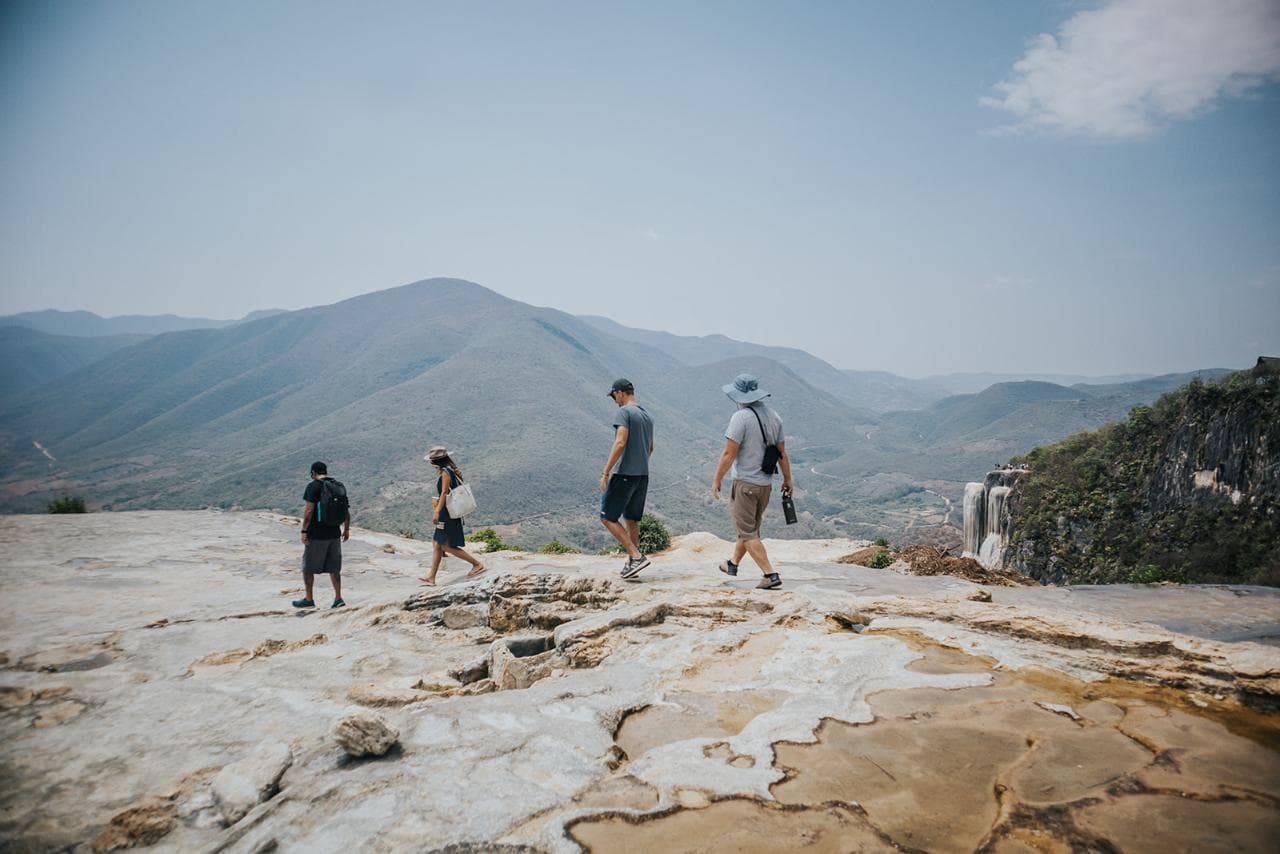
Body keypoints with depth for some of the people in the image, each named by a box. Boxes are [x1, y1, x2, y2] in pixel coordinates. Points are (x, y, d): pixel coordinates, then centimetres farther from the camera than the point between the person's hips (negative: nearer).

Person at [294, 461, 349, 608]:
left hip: (316, 535, -6)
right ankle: (338, 598, 10)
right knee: (333, 568, 13)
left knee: (308, 567, 9)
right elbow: (346, 511, 11)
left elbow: (308, 510, -17)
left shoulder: (313, 486, -10)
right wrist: (346, 529, 19)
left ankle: (309, 599, 15)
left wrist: (304, 531, -13)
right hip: (334, 534, 6)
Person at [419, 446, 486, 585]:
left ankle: (478, 565, -1)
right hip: (447, 513, 10)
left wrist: (437, 512, -25)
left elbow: (444, 493, -22)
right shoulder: (450, 471, 13)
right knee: (437, 543, 12)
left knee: (447, 546, -6)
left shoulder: (445, 472, -15)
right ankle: (431, 577, 18)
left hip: (448, 514, -10)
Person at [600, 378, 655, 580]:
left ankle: (637, 556, -10)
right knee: (632, 519, 15)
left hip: (623, 474, -8)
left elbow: (620, 443, -22)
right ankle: (631, 563, 19)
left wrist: (606, 472, -20)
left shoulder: (623, 412, -11)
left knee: (607, 518, -3)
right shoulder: (647, 416, 15)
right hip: (643, 474, 8)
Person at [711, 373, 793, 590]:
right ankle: (733, 564, 40)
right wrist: (787, 479, 18)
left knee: (748, 533, 0)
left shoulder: (741, 417, -17)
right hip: (765, 483, 8)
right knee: (750, 526, 22)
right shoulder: (774, 417, 4)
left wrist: (716, 480, -9)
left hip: (744, 483, -8)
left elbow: (729, 454, -18)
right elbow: (782, 453, 9)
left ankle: (771, 575, -6)